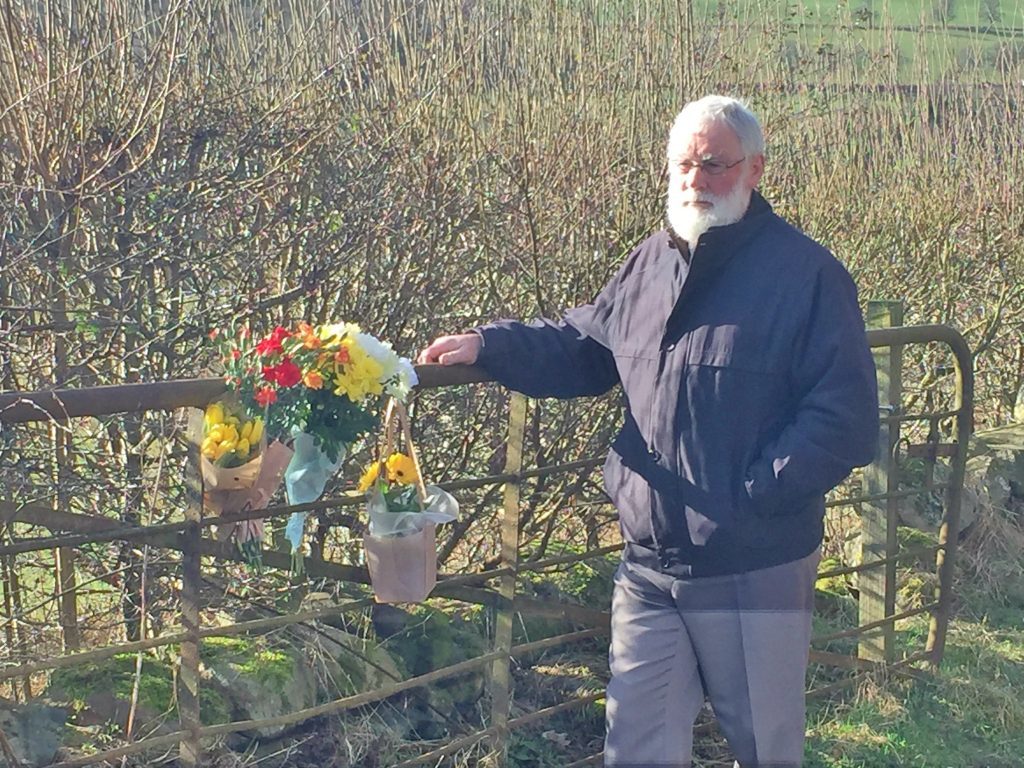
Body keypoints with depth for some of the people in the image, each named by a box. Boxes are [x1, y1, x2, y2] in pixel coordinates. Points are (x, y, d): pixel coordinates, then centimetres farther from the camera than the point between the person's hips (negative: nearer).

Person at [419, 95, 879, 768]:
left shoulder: (807, 274, -11)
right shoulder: (649, 265, 8)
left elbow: (843, 418, -16)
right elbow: (579, 347, 17)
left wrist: (751, 495, -20)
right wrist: (488, 345, 2)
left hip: (757, 576, -5)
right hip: (649, 568, 5)